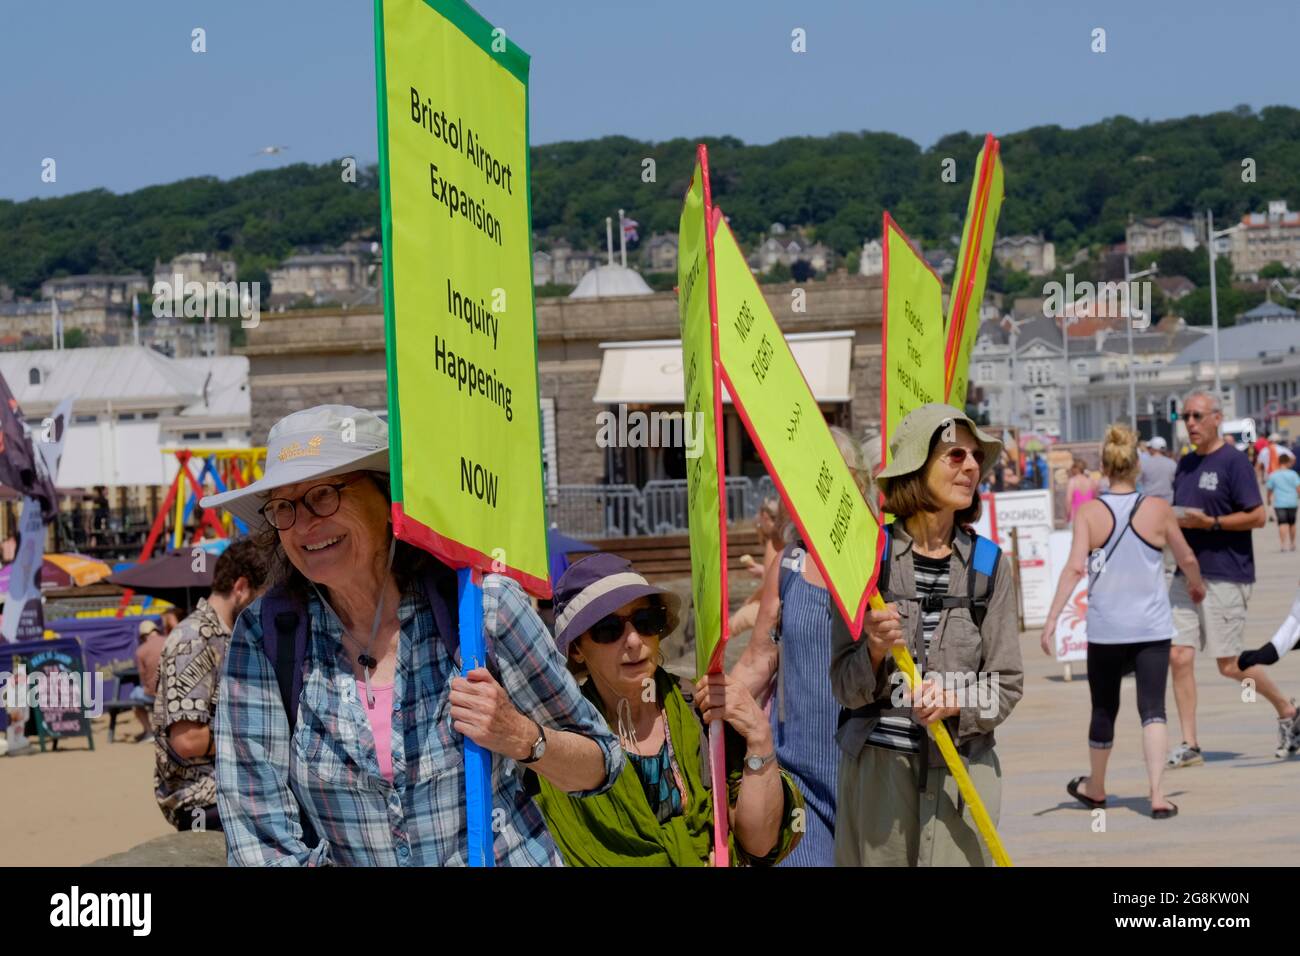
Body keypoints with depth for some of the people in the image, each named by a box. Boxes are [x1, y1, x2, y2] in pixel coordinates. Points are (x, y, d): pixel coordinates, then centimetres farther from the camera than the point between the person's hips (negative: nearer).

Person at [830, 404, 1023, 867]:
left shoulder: (990, 564, 5)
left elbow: (1007, 685, 5)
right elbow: (844, 686, -1)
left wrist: (956, 701, -15)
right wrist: (875, 651, -21)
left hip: (962, 765, 1)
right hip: (877, 763, -1)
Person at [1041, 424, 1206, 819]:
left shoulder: (1088, 513, -5)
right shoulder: (1158, 509, -2)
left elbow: (1075, 568, -14)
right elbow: (1186, 558, 11)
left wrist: (1051, 620, -14)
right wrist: (1197, 584, 32)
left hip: (1105, 628, 1)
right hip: (1152, 627, 0)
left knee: (1104, 709, 15)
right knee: (1152, 708, -1)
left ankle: (1095, 788, 33)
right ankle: (1157, 794, -14)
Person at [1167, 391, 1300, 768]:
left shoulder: (1233, 461, -9)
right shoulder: (1185, 464, 15)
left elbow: (1257, 517, -13)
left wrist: (1210, 522, -20)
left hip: (1226, 576, -7)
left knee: (1230, 664, -3)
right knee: (1179, 656, -2)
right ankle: (1189, 745, 2)